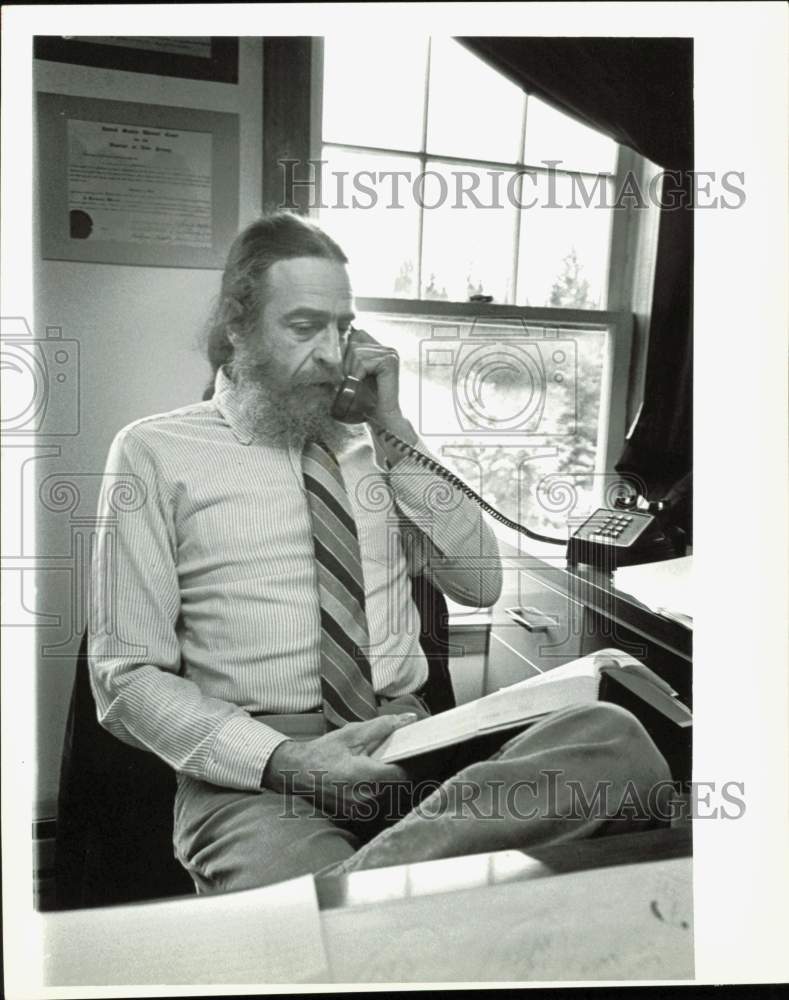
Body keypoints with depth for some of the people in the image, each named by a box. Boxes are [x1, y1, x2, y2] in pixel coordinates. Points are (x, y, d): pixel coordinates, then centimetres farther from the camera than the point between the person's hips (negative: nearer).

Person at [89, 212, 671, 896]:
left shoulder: (367, 443, 16)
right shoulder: (154, 451, 4)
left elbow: (480, 582, 9)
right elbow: (128, 677, -1)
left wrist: (393, 430, 2)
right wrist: (283, 760, -17)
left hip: (414, 743, 6)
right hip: (253, 772, -5)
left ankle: (368, 873, -27)